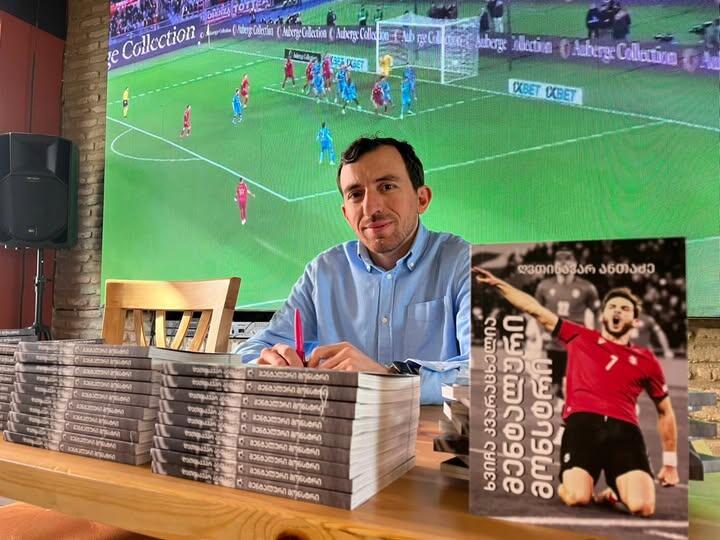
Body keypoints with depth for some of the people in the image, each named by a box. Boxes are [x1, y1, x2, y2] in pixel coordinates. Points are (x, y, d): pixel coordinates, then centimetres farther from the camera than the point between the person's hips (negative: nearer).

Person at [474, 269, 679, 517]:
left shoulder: (646, 360, 19)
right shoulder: (580, 337, 17)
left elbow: (665, 412, 28)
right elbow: (536, 310, 16)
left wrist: (670, 462, 26)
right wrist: (497, 283, 13)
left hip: (624, 430, 2)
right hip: (583, 423, -1)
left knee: (642, 507, -20)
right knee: (577, 498, -22)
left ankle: (614, 492, 17)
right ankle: (566, 484, 17)